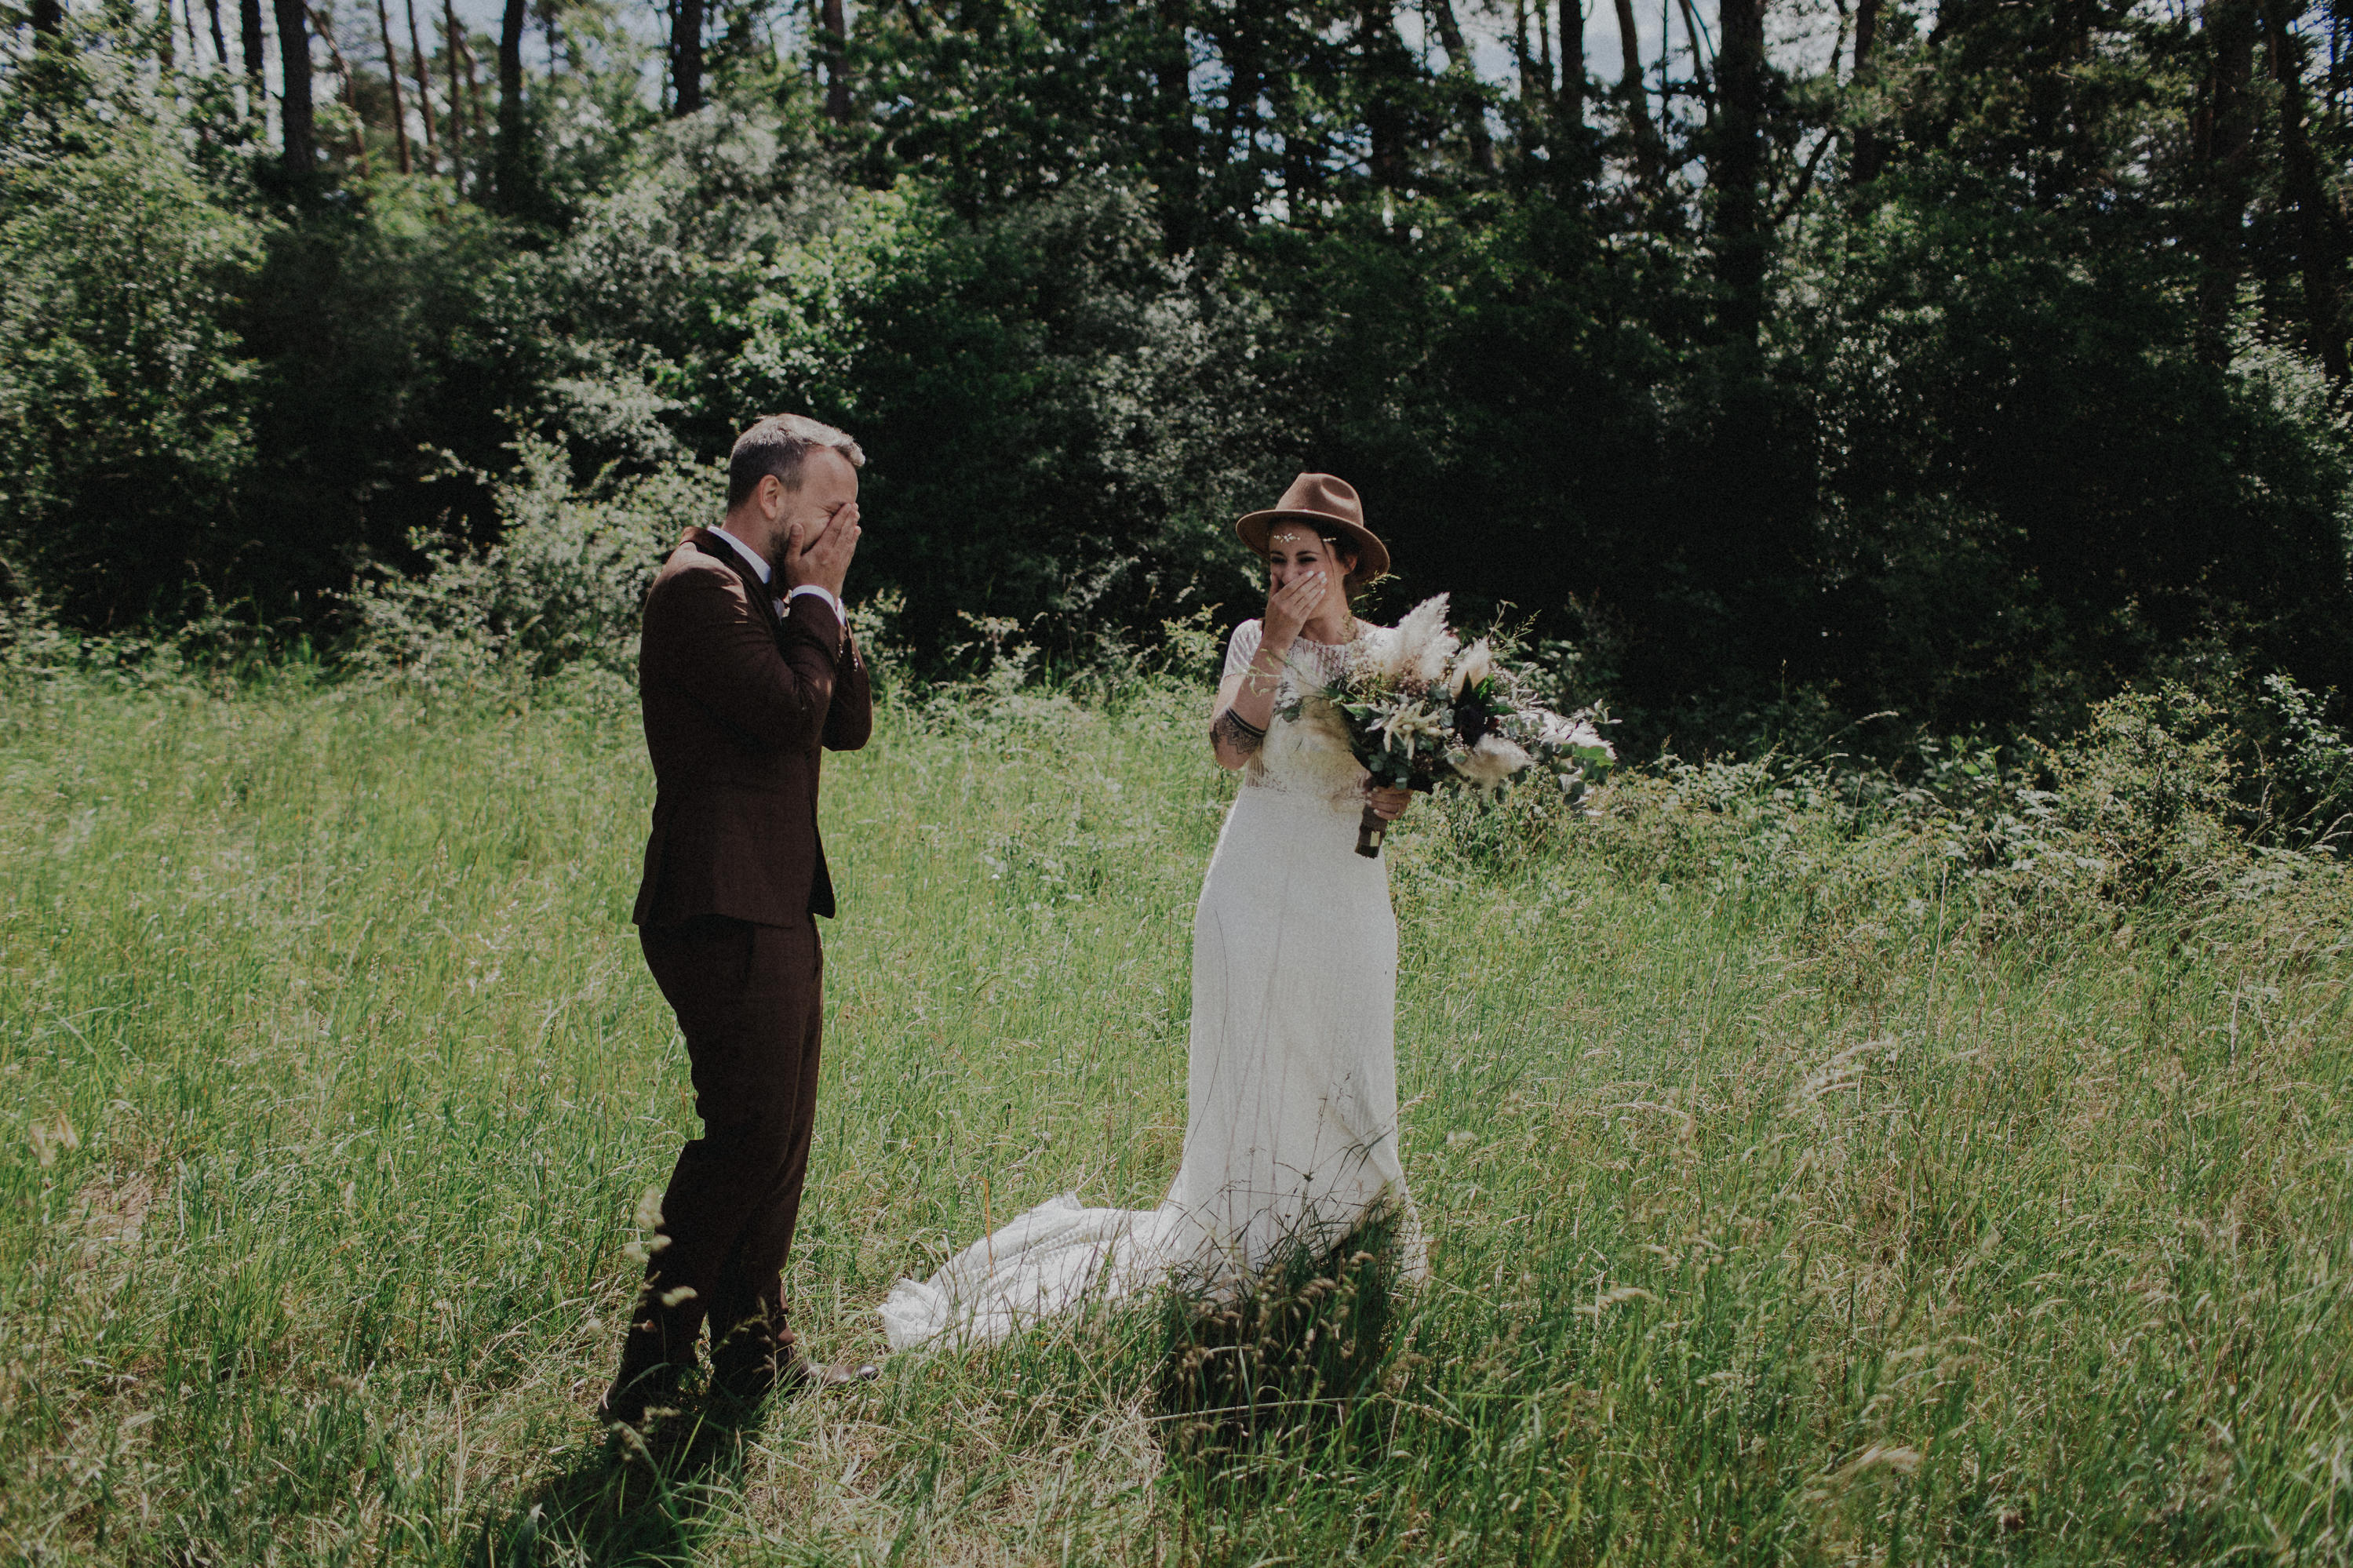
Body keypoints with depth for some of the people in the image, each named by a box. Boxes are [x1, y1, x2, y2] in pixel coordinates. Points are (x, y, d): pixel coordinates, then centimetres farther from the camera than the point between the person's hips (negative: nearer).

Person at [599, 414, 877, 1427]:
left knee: (777, 1139, 14)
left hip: (775, 910, 10)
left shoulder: (768, 594, 20)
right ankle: (651, 1371, 0)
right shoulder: (701, 586, -11)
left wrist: (824, 607, 6)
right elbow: (791, 710, -21)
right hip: (729, 912, -10)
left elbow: (849, 725, 15)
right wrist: (818, 601, -8)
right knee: (746, 1135, -10)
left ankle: (756, 1354, 25)